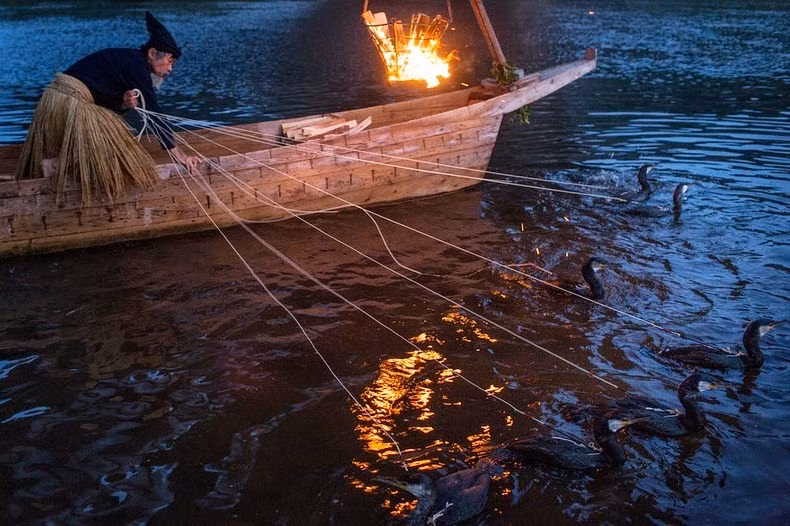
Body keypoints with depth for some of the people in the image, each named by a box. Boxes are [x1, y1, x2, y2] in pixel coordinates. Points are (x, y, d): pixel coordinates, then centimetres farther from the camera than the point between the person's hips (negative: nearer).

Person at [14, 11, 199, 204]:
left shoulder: (128, 60, 16)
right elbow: (152, 113, -16)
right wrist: (179, 153, -15)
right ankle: (57, 165, -8)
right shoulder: (136, 66, -12)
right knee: (112, 145, -5)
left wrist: (125, 103, -13)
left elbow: (112, 106, 11)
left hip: (56, 98, 10)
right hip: (72, 103, -10)